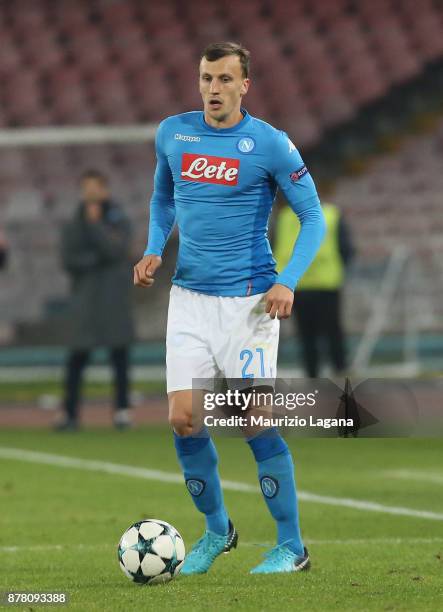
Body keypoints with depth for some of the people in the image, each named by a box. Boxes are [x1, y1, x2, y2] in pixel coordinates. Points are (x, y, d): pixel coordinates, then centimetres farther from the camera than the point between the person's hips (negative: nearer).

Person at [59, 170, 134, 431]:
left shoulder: (119, 221, 4)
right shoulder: (74, 225, 8)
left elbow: (115, 250, -12)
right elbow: (69, 260, 0)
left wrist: (95, 223, -12)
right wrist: (97, 259, -11)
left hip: (115, 299, -1)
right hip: (85, 299, 1)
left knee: (120, 357, -1)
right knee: (77, 358, -5)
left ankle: (123, 410, 2)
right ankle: (71, 414, -4)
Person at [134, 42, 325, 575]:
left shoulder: (269, 143, -6)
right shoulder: (172, 133, 6)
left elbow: (313, 216, -2)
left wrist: (287, 281, -15)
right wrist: (154, 250, 4)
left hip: (249, 300, -4)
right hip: (189, 297, 4)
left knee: (256, 422, -7)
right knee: (183, 419, -3)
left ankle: (291, 546, 5)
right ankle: (216, 529, 19)